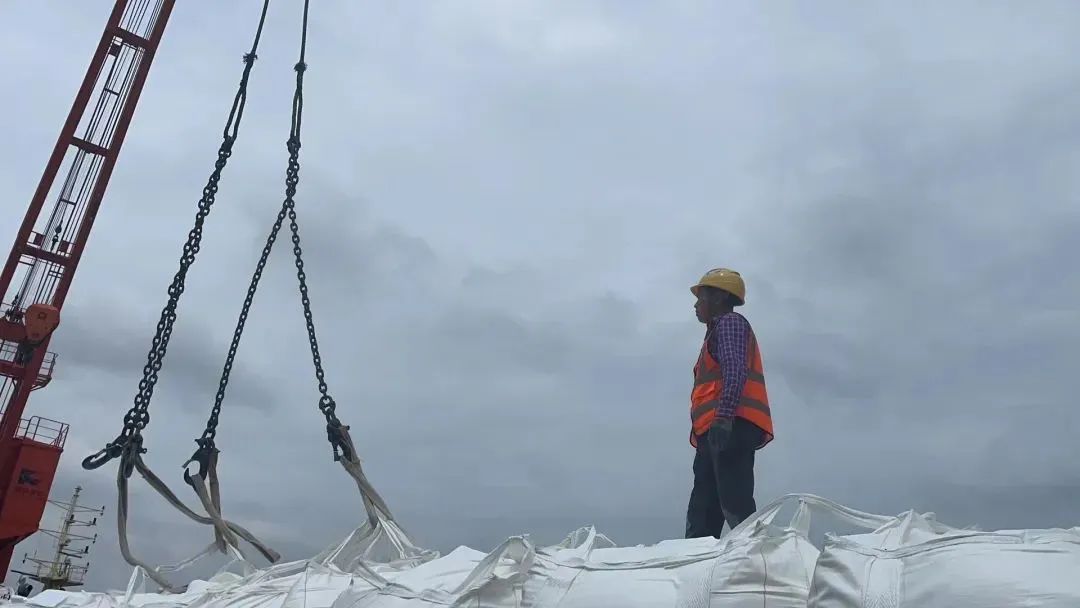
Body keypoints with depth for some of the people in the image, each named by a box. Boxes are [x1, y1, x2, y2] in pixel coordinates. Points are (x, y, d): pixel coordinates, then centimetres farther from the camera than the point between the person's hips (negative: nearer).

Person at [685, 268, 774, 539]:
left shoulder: (730, 323, 3)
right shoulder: (719, 331, 32)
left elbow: (735, 371, -15)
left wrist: (722, 418, -27)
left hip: (731, 428, -10)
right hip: (716, 434, 10)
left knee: (735, 506, -18)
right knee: (702, 514, 6)